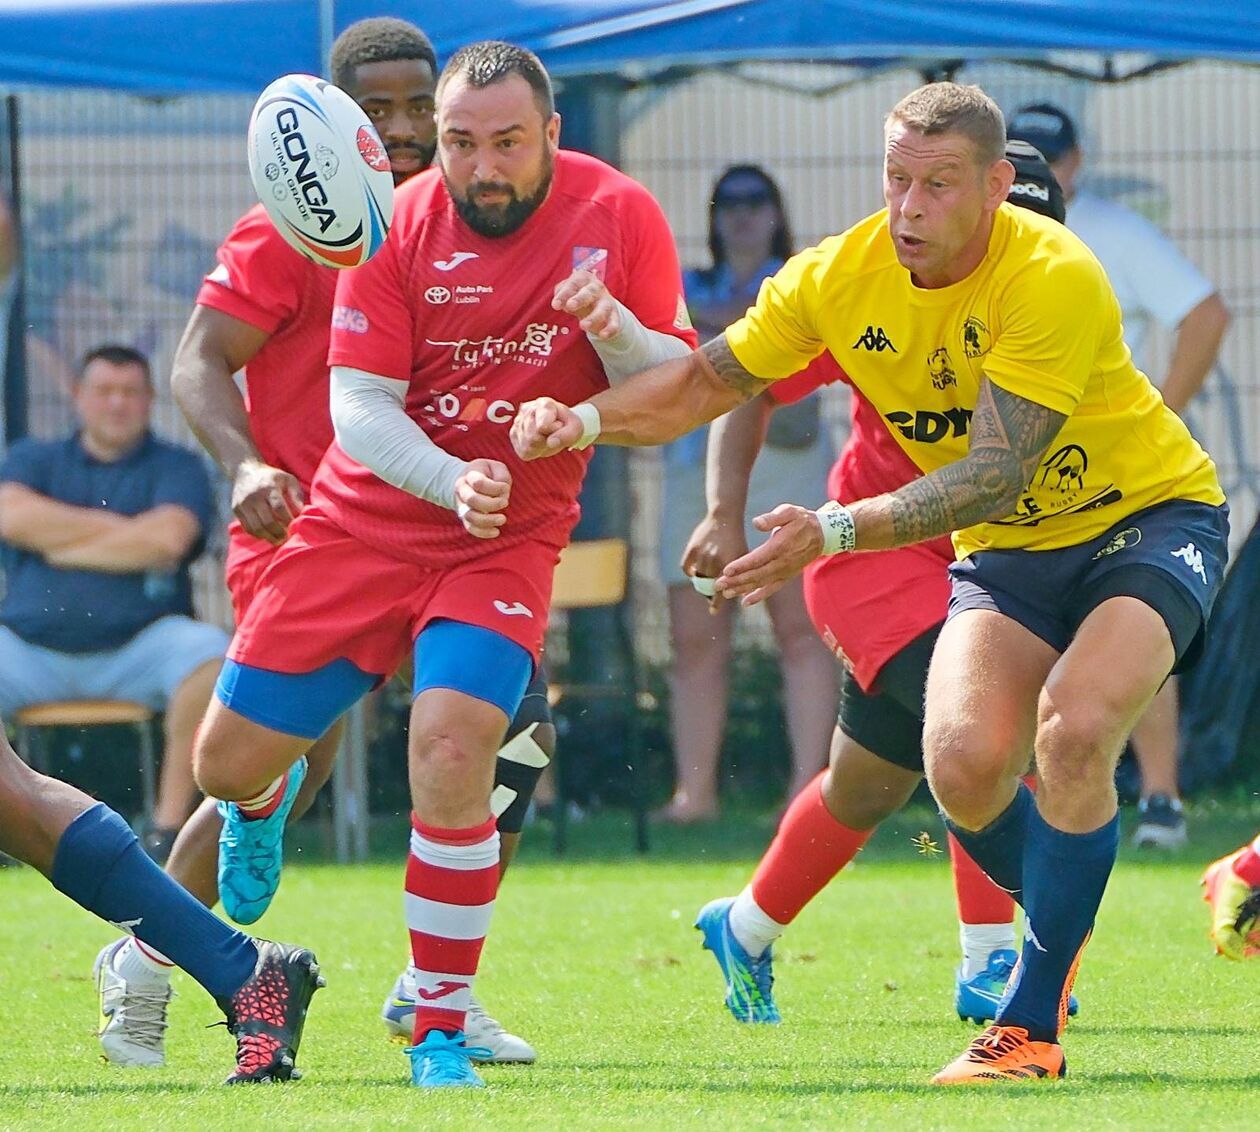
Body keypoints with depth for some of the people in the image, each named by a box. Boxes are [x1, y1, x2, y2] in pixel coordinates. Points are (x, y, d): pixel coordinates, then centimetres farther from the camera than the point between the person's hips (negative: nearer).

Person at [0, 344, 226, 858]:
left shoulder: (176, 468, 10)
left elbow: (168, 539, -11)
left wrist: (64, 546, -3)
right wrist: (122, 528, -3)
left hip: (136, 646, -1)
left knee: (208, 653, -32)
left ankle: (169, 826, -27)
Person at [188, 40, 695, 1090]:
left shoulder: (620, 216, -7)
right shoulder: (401, 226, -9)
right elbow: (358, 404, -11)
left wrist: (613, 330, -24)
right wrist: (449, 481, -29)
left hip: (508, 543, -1)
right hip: (366, 521, 2)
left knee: (453, 749, -25)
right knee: (229, 760, 4)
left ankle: (441, 1030, -11)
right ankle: (266, 804, 46)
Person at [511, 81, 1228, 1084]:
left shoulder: (1054, 278, -28)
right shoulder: (839, 277, -11)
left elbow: (996, 474, -33)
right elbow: (710, 380, 2)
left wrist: (837, 532, -43)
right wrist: (583, 419, -17)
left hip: (1154, 519, -5)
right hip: (1008, 551, 5)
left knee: (1072, 730, -30)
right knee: (964, 759, -20)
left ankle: (1032, 1024, -16)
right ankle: (1068, 934, 12)